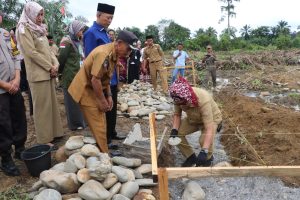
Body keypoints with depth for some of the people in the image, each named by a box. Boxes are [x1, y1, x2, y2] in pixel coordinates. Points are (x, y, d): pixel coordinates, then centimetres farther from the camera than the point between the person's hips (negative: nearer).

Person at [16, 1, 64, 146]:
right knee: (42, 106, -4)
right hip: (38, 74, -8)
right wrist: (50, 67, -13)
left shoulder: (39, 29, 18)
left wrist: (55, 64, 1)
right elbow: (31, 52, -16)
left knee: (52, 103, 12)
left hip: (48, 73, 8)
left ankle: (54, 133, 24)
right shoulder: (24, 29, -7)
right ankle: (44, 139, 6)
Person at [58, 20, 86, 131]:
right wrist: (61, 71, -2)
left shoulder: (77, 42, 14)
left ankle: (80, 121, 27)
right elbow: (61, 59, -14)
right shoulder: (67, 42, -13)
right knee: (72, 100, 2)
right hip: (70, 76, -8)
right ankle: (74, 124, 12)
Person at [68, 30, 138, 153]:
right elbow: (95, 80, -28)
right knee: (99, 128, -6)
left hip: (94, 90, 10)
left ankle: (102, 153, 29)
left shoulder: (113, 54, 5)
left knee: (101, 125, 16)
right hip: (85, 90, -10)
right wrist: (103, 101, -18)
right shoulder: (104, 54, -26)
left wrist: (109, 96, 5)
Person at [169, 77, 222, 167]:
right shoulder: (179, 98, -27)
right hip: (193, 118, 5)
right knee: (178, 133, -14)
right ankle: (191, 157, 10)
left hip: (211, 118, -5)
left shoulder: (203, 101, -42)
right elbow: (177, 114, -9)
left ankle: (208, 157, 6)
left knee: (204, 140, -30)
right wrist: (174, 130, -26)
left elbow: (209, 129, -44)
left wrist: (204, 151, -52)